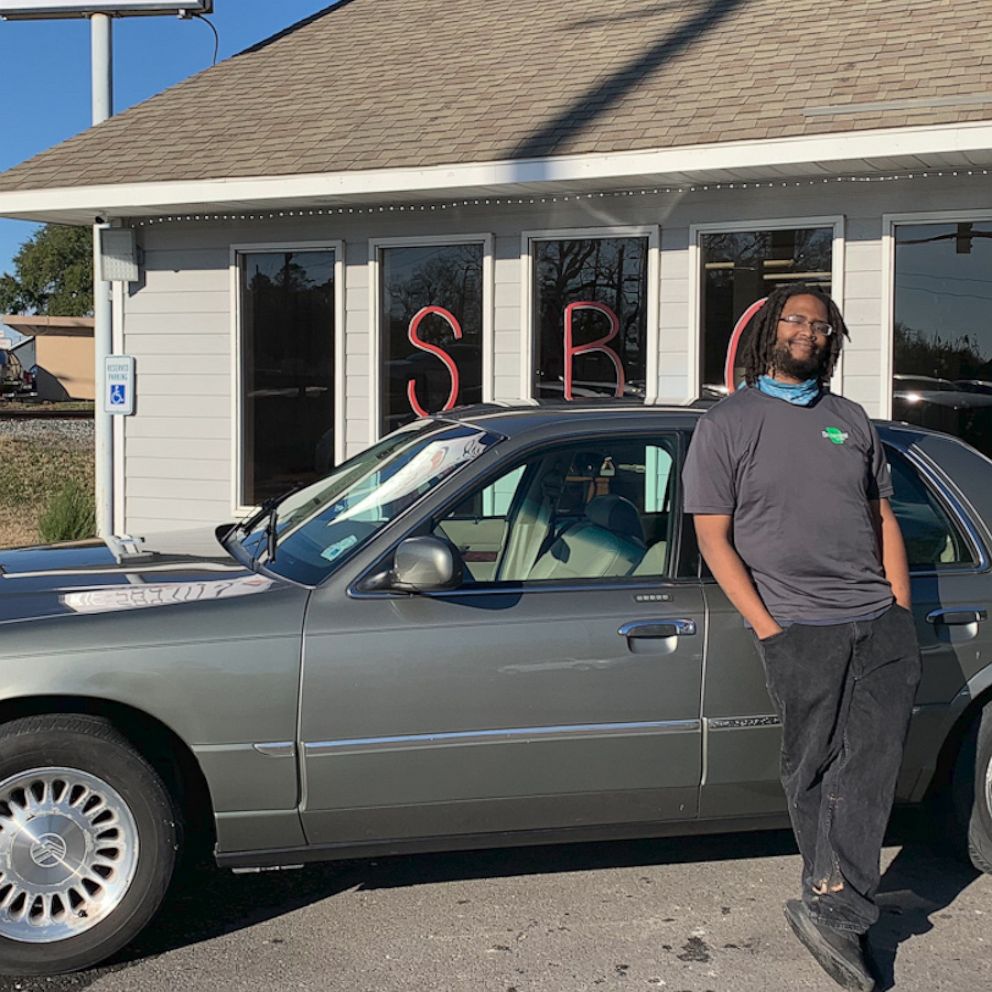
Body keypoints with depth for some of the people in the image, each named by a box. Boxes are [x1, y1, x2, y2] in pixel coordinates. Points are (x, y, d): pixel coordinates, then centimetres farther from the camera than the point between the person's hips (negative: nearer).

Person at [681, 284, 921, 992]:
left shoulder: (851, 420, 19)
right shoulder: (725, 425, 4)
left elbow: (884, 517, 20)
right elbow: (713, 536, -2)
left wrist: (902, 608, 8)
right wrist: (767, 627, -9)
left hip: (881, 622, 4)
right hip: (799, 628, -4)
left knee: (872, 759, -9)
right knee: (813, 768, 1)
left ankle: (831, 906, -8)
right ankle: (842, 912, 12)